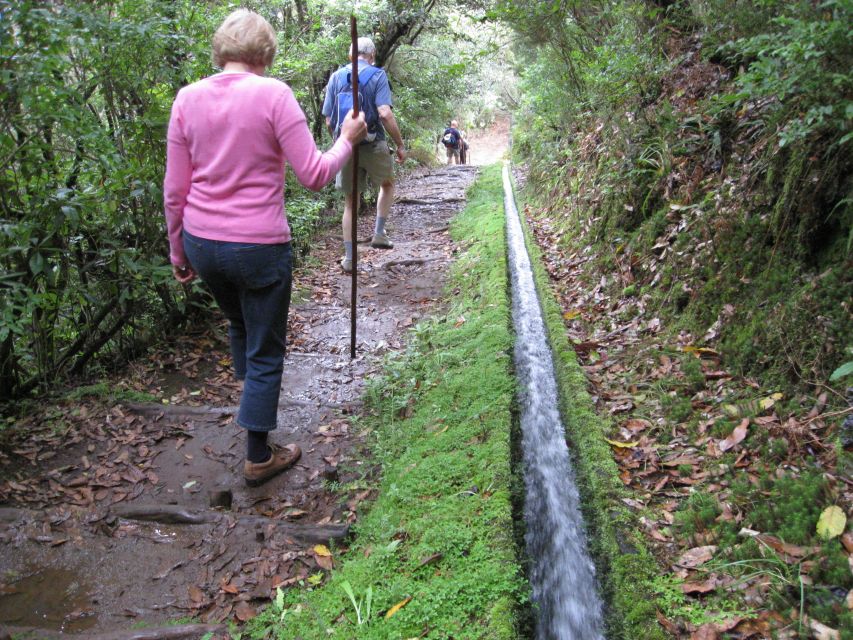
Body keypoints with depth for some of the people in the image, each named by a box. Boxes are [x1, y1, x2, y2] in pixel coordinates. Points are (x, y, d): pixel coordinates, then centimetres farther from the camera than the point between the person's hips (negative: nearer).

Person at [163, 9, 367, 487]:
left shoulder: (188, 98, 1)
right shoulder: (272, 94, -12)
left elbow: (174, 190, 3)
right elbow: (314, 175, -12)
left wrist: (178, 250, 14)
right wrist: (348, 140, 5)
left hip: (202, 242, 5)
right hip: (259, 246, -5)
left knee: (239, 325, 32)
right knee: (266, 352, 11)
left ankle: (252, 394, 54)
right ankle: (259, 458, 23)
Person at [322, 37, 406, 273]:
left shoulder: (336, 77, 5)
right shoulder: (377, 76, -5)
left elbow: (329, 120, 4)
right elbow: (385, 114, -17)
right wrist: (400, 145, -9)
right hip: (373, 145, -3)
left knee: (350, 202, 11)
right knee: (387, 185, 26)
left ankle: (349, 258, 11)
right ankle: (379, 233, 16)